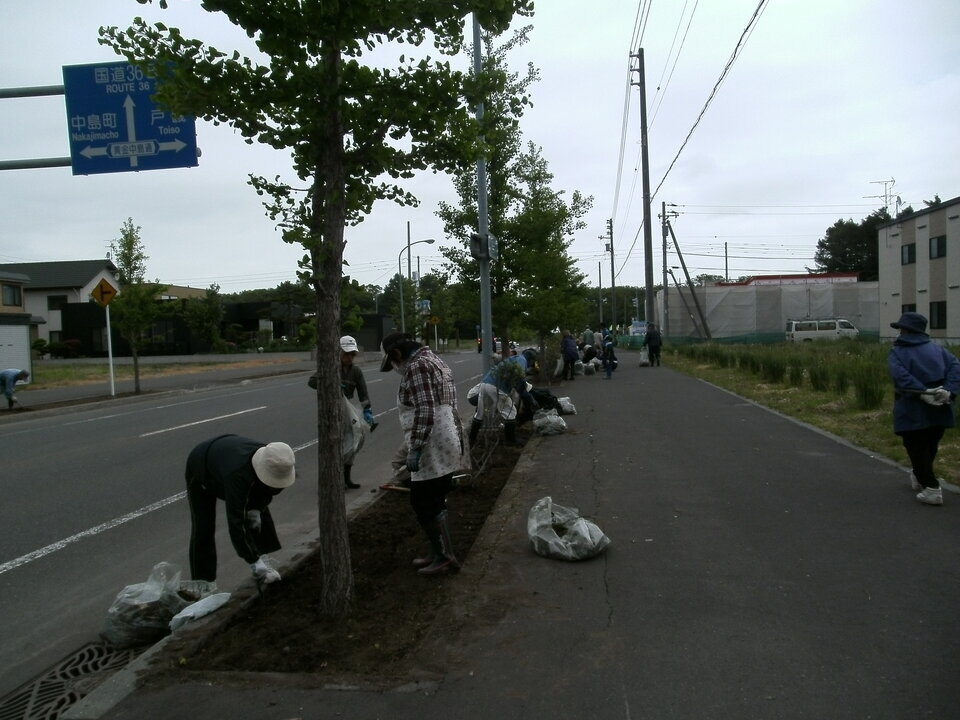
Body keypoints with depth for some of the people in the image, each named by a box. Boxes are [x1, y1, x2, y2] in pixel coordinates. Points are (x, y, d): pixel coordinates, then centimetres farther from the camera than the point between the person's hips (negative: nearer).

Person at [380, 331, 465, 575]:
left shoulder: (417, 366, -14)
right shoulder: (432, 360, 17)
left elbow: (424, 411, -24)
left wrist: (414, 449, -24)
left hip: (433, 448, -10)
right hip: (446, 444, 10)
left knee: (424, 504, -1)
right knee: (433, 502, 17)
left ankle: (446, 557, 7)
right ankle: (438, 552, 26)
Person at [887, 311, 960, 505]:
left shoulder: (897, 353, -2)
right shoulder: (937, 349, 10)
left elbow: (901, 376, -21)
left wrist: (922, 393, -26)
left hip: (912, 411, -5)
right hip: (939, 410, 5)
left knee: (916, 448, 3)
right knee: (930, 446, 21)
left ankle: (932, 488, -7)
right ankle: (919, 477, 41)